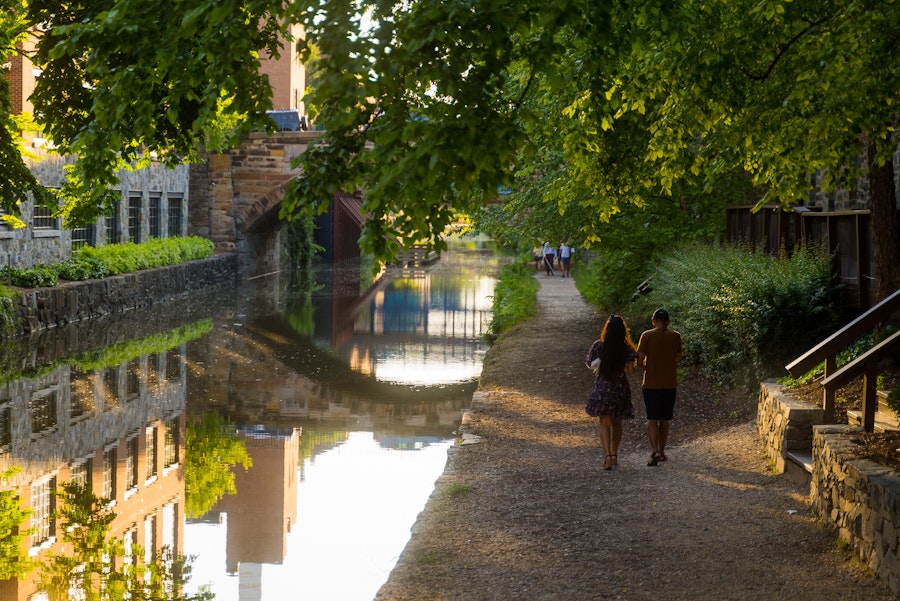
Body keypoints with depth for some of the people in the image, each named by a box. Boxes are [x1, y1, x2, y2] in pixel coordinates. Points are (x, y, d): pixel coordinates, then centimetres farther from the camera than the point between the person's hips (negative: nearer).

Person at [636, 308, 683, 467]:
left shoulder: (647, 336, -8)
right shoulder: (675, 336, -3)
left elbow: (639, 361, -9)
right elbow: (678, 358, 11)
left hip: (651, 383, -2)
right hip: (669, 383, 2)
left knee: (652, 419, -1)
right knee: (665, 419, 15)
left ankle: (654, 451, -18)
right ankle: (662, 451, 23)